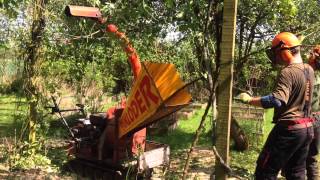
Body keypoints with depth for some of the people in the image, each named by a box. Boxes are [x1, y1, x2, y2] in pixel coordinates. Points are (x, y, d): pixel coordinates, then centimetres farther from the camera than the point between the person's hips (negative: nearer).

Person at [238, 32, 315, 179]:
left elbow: (277, 100, -32)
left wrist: (249, 100, -26)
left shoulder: (287, 72, -19)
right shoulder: (309, 70, 8)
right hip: (307, 128, 9)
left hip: (289, 128, -9)